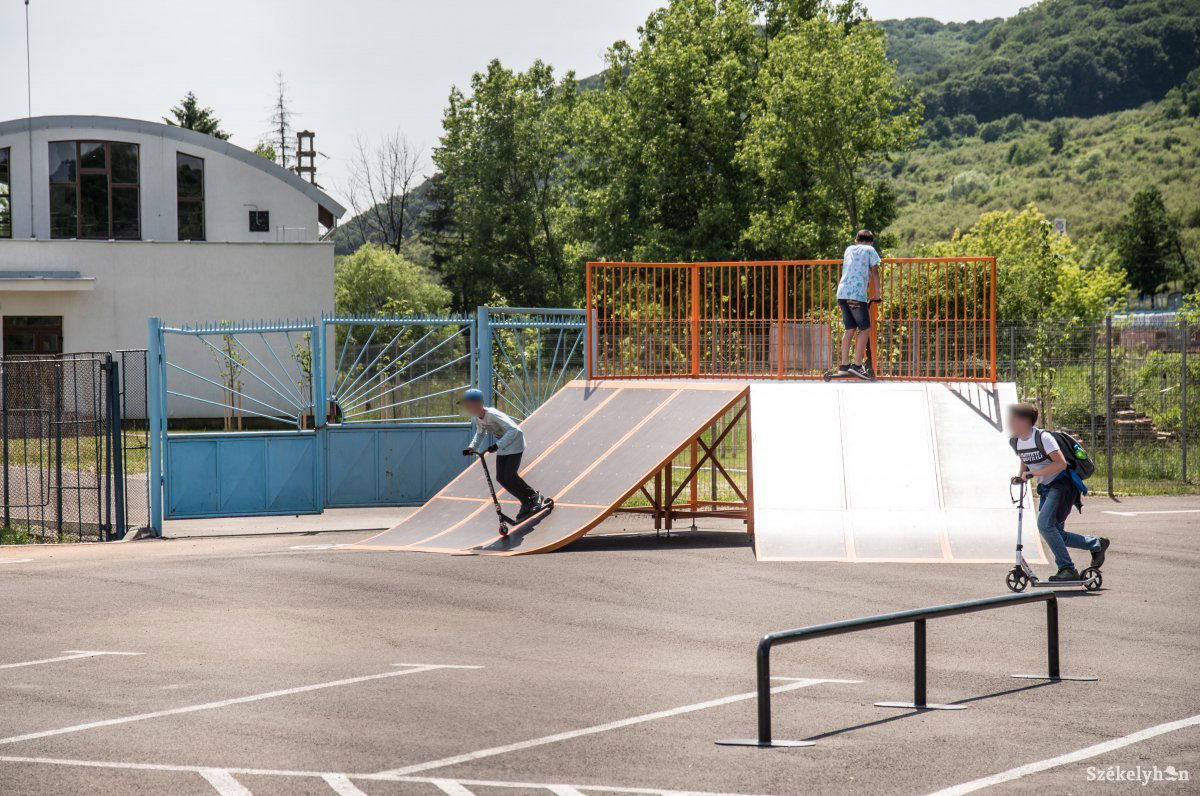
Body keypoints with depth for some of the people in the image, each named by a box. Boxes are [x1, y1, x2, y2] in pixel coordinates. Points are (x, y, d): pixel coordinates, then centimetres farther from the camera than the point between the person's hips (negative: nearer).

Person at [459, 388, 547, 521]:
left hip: (514, 443, -8)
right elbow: (480, 434, 12)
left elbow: (513, 430, -38)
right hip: (501, 447, 8)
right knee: (501, 478, 1)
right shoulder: (476, 417, -8)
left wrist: (498, 445, -43)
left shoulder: (492, 414, -33)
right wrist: (472, 447, -5)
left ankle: (534, 497, 5)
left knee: (510, 477, -15)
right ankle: (527, 502, 13)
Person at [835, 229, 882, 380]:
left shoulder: (849, 249, 23)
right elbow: (874, 272, 2)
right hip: (858, 294, -6)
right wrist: (877, 293, 9)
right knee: (865, 329, 0)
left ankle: (844, 365, 11)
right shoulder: (870, 250, 7)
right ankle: (857, 365, -9)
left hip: (842, 293, 6)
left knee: (850, 329, 13)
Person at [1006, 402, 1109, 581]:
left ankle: (1067, 568, -16)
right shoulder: (1016, 442, 3)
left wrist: (1033, 474, -29)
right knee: (1056, 534, 5)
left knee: (1045, 523, -23)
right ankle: (1096, 544, 24)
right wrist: (1020, 476, -4)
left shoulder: (1043, 437, -20)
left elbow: (1061, 463, -26)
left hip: (1062, 484, -9)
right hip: (1045, 488, 9)